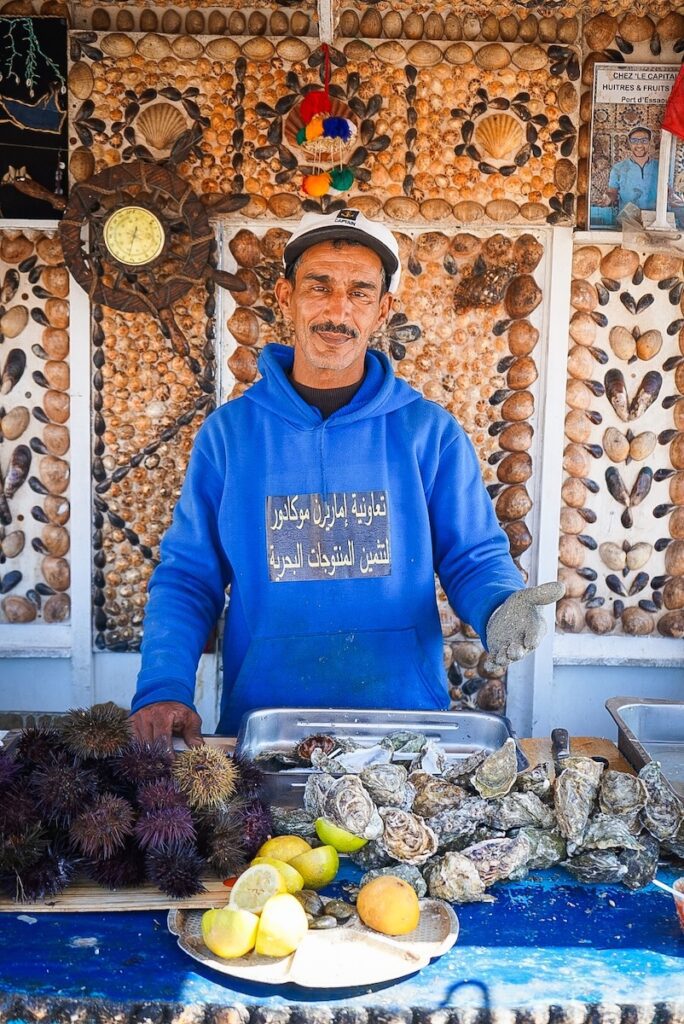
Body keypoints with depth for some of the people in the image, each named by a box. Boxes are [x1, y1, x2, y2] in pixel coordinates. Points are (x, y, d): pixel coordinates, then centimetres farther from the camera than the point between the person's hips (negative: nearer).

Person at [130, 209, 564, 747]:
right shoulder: (229, 431, 1)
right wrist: (163, 689, -11)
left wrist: (500, 609, -19)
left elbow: (474, 557, 3)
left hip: (404, 715, 0)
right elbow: (187, 575, 2)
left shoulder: (431, 431, -1)